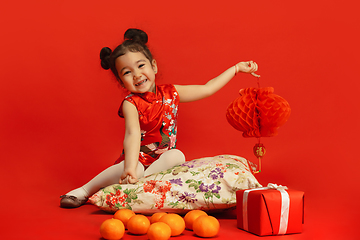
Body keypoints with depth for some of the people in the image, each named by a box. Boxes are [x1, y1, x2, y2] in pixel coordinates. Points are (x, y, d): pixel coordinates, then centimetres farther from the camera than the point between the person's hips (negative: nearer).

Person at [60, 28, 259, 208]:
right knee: (135, 170, -35)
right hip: (138, 159, -3)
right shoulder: (131, 103, -13)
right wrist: (130, 168, -49)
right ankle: (84, 191, -17)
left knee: (177, 155, -28)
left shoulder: (171, 93, 2)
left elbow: (207, 89, 10)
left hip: (163, 159, 3)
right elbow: (133, 134, -32)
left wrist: (237, 68, 12)